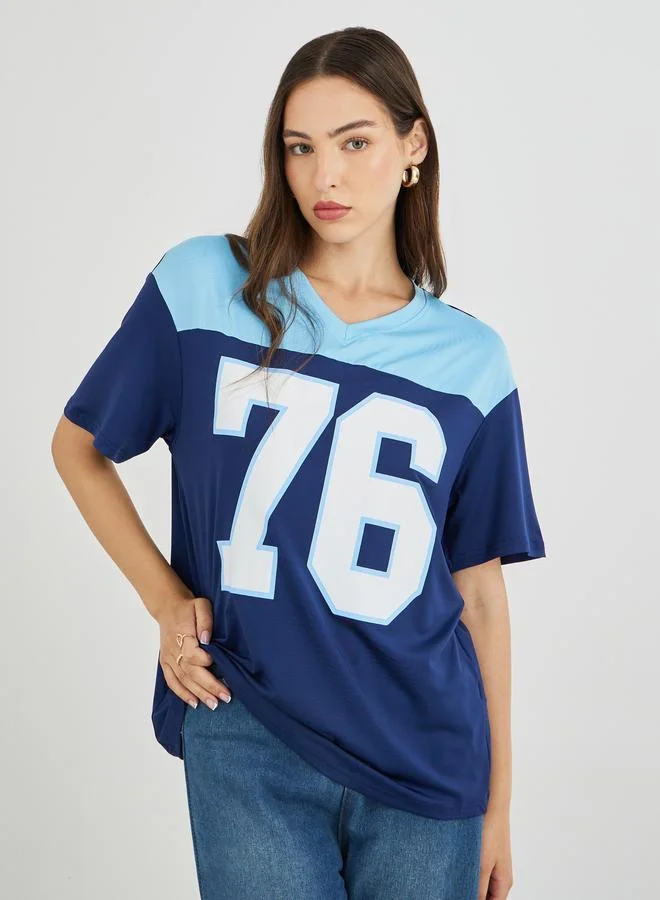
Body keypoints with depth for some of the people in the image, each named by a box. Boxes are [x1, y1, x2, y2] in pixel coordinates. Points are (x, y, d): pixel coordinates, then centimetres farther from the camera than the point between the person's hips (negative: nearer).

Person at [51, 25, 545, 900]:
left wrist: (497, 804, 6)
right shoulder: (203, 286, -2)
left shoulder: (470, 359, 1)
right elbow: (78, 446, 8)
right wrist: (165, 599, -3)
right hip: (248, 745, -1)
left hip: (425, 758, 1)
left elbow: (479, 590, 5)